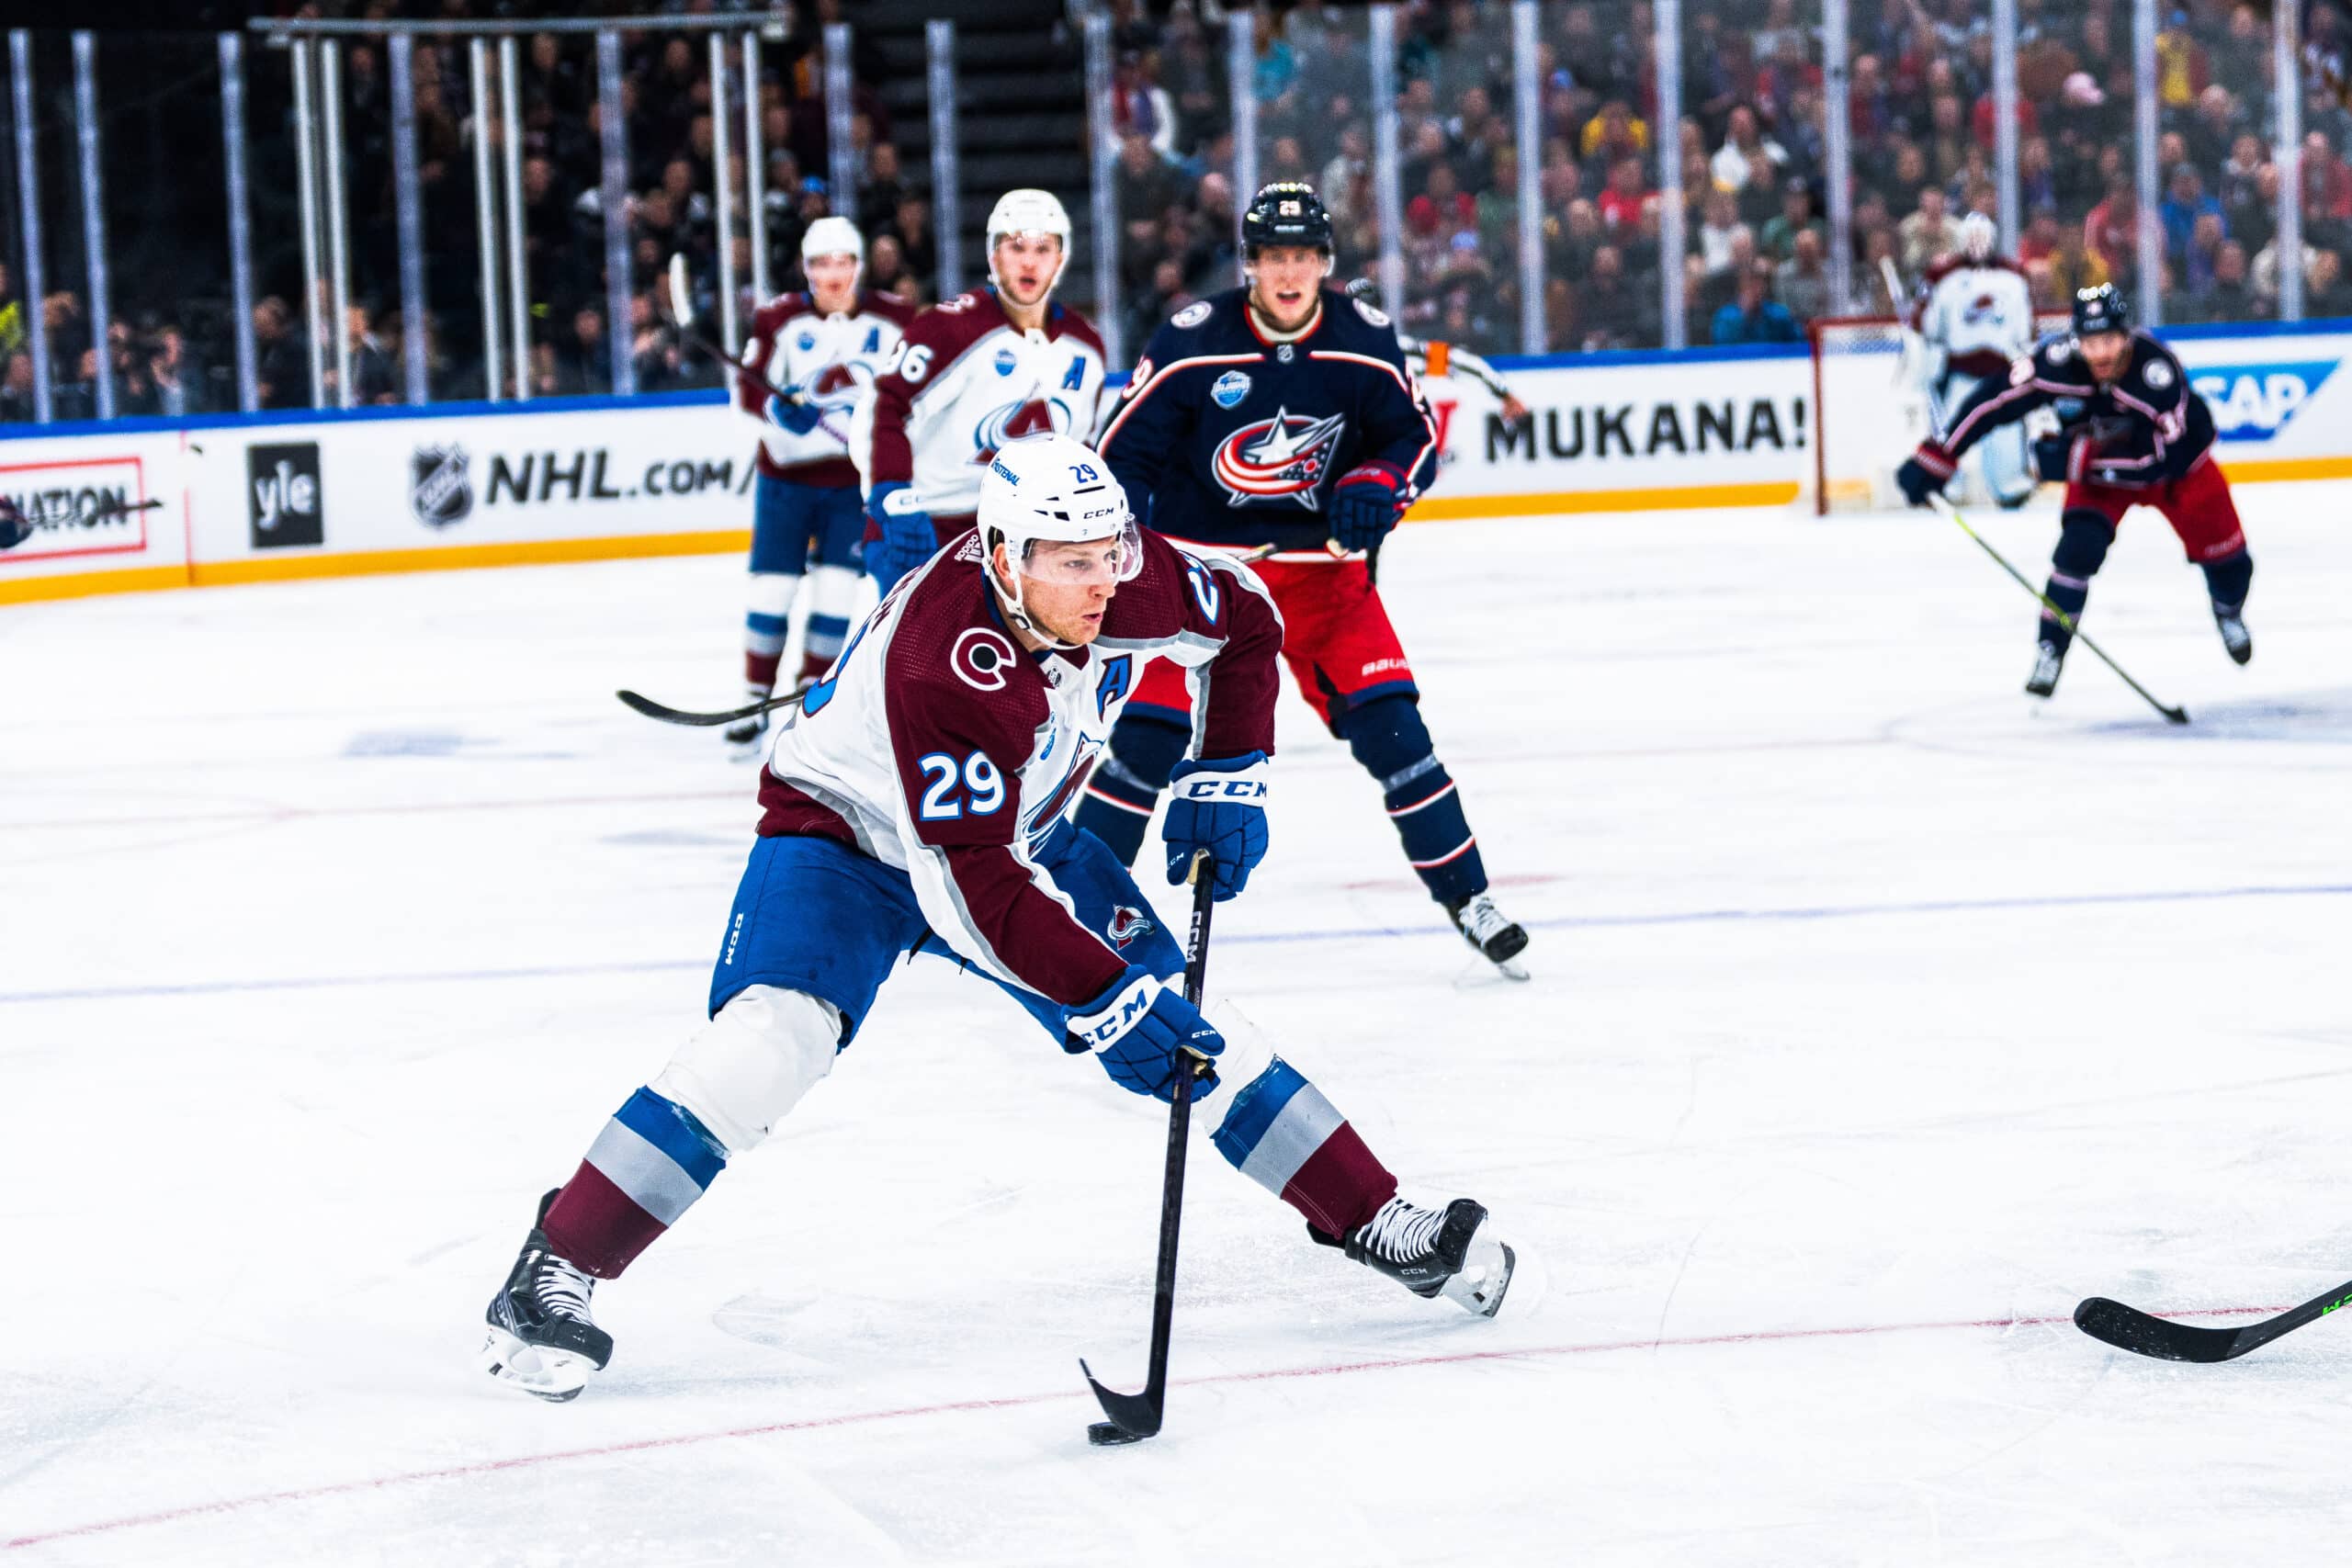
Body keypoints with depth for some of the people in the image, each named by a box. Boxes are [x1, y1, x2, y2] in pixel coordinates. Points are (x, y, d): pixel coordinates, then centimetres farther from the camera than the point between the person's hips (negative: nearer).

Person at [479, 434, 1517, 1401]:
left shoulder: (1127, 580, -21)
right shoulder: (942, 666, -39)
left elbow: (1244, 621, 3)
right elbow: (974, 890, -38)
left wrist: (1227, 778, -3)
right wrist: (1109, 1000, -38)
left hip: (1021, 830, 6)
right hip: (847, 833, -6)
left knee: (1187, 1033, -1)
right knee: (774, 1036, -28)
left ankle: (1373, 1221, 14)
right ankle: (555, 1272, -20)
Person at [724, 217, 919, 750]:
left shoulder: (893, 321, -3)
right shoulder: (780, 319, -5)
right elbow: (748, 389, -10)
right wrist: (784, 409, -28)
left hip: (855, 480, 0)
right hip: (787, 474, 0)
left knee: (835, 589, -3)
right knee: (772, 590, 0)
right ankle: (757, 701, 12)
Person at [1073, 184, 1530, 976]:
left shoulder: (1365, 340, -9)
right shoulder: (1192, 344, -16)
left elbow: (1413, 433, 5)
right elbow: (1122, 452, -8)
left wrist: (1378, 483, -16)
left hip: (1321, 563, 2)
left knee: (1388, 722, -7)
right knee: (1147, 736, -9)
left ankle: (1466, 895, 7)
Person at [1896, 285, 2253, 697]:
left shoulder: (2158, 372, -38)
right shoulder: (2058, 362, -32)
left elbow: (2165, 457, -36)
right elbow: (1992, 400, -27)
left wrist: (2073, 458, -38)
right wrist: (1933, 459, -30)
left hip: (2176, 454, -1)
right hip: (2096, 467, 1)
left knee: (2221, 548, 0)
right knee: (2079, 547, -21)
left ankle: (2229, 611, 35)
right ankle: (2051, 648, -3)